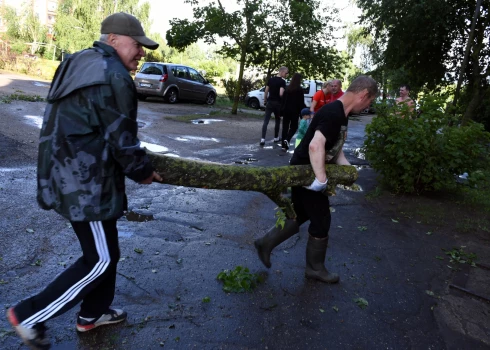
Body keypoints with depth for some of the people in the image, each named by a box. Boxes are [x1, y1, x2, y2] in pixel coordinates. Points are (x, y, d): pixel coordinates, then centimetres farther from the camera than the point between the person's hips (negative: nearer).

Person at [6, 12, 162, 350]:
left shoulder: (81, 64, 14)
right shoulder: (112, 76, -17)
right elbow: (122, 140, -16)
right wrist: (144, 172, 1)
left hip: (71, 172, 10)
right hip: (86, 180, -10)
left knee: (105, 248, 21)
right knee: (100, 259, 4)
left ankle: (93, 314, 36)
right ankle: (29, 315, 16)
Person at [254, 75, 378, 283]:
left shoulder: (340, 114, 9)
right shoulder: (333, 114, -24)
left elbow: (334, 147, 15)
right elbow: (315, 145, -37)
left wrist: (346, 167, 3)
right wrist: (321, 180, -37)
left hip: (306, 172, 10)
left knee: (301, 215, 21)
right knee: (321, 220, 5)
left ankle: (266, 243, 32)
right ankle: (315, 268, 24)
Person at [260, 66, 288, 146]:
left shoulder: (270, 79, 8)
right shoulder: (282, 81, -10)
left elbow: (266, 92, 10)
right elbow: (281, 94, -20)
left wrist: (265, 101, 18)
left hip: (269, 102, 4)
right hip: (278, 103, -4)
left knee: (266, 121, -2)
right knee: (277, 121, 15)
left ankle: (263, 139, -13)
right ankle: (276, 138, 24)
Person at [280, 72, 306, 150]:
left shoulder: (287, 88, 6)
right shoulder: (300, 89, -7)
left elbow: (283, 99, 7)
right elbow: (301, 102, -8)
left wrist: (282, 110, 10)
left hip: (286, 110, 4)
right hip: (295, 111, -4)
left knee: (285, 127, 7)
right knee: (293, 127, 9)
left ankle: (284, 145, 5)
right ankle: (287, 139, -16)